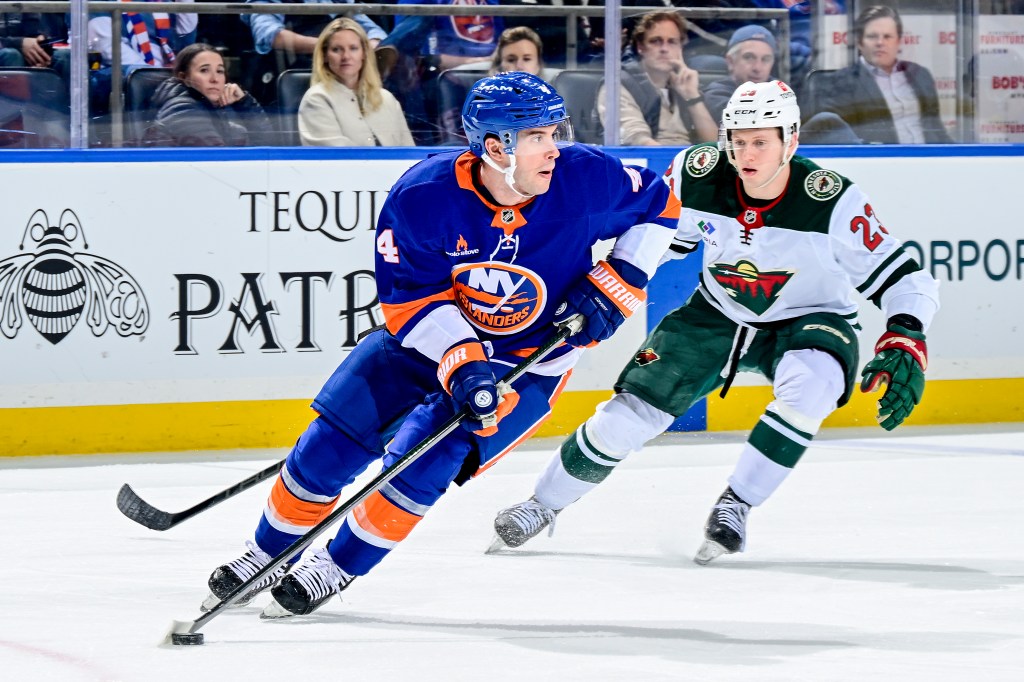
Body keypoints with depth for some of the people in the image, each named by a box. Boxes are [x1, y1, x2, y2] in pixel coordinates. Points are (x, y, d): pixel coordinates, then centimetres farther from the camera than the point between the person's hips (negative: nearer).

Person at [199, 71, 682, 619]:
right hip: (427, 341, 1)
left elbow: (659, 204, -4)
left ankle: (336, 570, 1)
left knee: (421, 457, -19)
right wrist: (460, 362, -33)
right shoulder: (423, 196, -25)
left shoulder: (585, 178, -23)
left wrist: (616, 286, -14)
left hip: (525, 363, -1)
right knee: (331, 446, -3)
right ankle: (268, 554, 22)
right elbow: (410, 298, -19)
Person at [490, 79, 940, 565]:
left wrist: (904, 345, -38)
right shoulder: (697, 176, -19)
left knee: (810, 386, -36)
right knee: (632, 410, -5)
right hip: (717, 316, 3)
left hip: (808, 320, -2)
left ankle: (734, 507, -18)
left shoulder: (832, 202, -28)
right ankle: (543, 504, 20)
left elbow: (904, 278, -23)